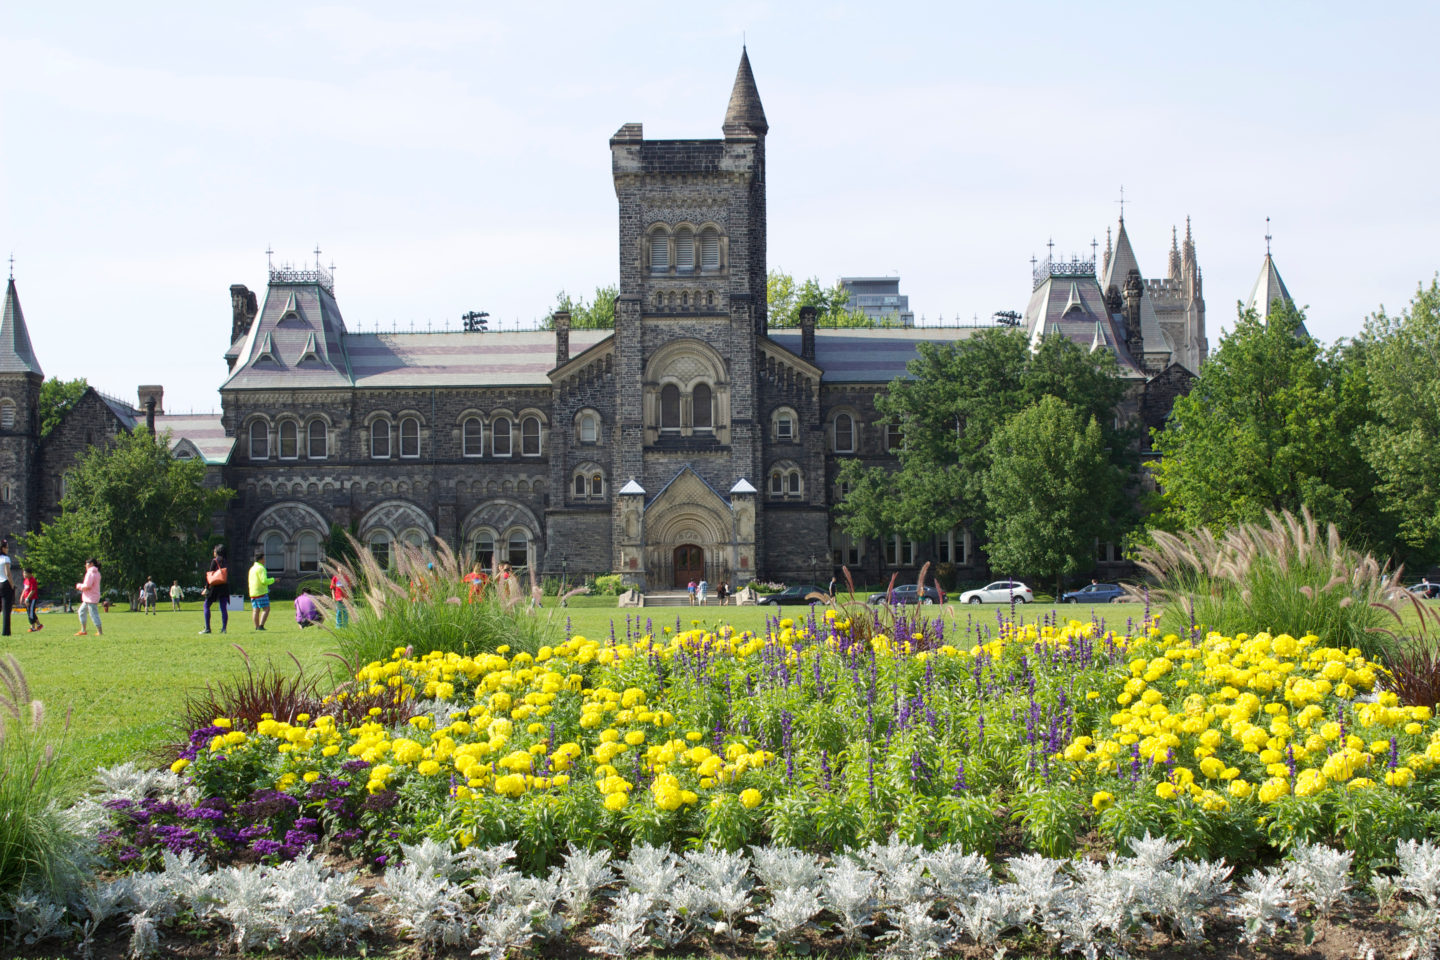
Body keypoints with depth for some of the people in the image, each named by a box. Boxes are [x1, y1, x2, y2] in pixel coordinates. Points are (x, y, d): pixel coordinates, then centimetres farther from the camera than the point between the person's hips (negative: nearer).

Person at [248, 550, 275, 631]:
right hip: (261, 592, -9)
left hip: (252, 593, 9)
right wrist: (273, 580, -3)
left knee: (255, 610, 6)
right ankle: (261, 625, -16)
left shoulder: (252, 568, 17)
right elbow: (264, 581, -19)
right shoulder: (261, 568, -11)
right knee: (266, 609, -6)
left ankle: (257, 627, 4)